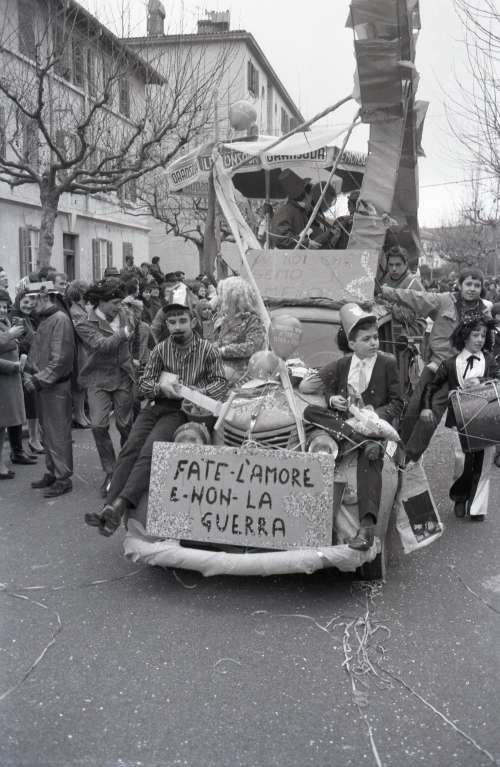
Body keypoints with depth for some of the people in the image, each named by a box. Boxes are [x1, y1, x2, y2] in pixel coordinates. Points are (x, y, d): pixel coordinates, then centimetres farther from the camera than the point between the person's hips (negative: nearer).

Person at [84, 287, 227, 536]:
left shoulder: (207, 350, 5)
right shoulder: (161, 349, 14)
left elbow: (221, 384, 2)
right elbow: (143, 384, 13)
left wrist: (196, 393, -16)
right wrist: (160, 387, -10)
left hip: (181, 410, -4)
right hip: (156, 406, 4)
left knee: (150, 450, -27)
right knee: (130, 448, -20)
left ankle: (120, 505, -39)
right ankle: (110, 506, -28)